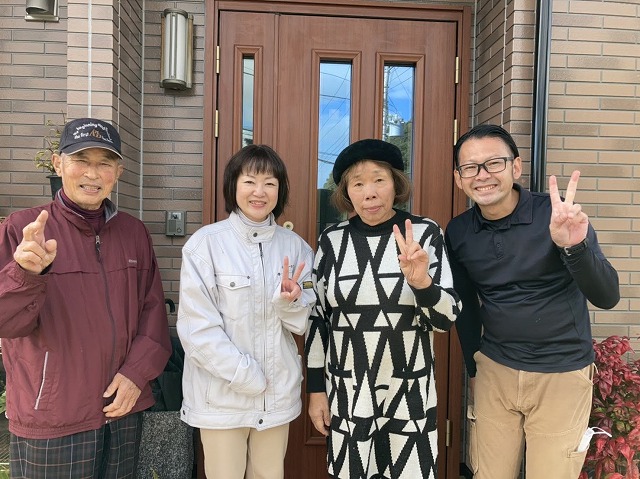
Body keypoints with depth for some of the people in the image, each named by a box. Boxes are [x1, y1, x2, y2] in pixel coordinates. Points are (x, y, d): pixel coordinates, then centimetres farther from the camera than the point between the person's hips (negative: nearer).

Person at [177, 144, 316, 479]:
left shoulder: (295, 246, 1)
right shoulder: (206, 242, -11)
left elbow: (302, 324, 3)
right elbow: (197, 328, -13)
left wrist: (290, 301, -18)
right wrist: (247, 375, -13)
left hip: (278, 394, 4)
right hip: (222, 394, -3)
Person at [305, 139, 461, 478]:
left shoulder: (425, 233, -7)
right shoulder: (332, 239, -3)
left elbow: (446, 319, -8)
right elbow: (317, 317, 4)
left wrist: (421, 281, -27)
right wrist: (316, 389, 3)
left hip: (409, 393, -1)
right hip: (346, 393, 1)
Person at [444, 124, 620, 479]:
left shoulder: (556, 215, -14)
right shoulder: (457, 232, -4)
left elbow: (607, 297, -21)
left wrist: (574, 246, -39)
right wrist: (474, 365, 13)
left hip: (561, 374, -3)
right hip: (493, 371, 3)